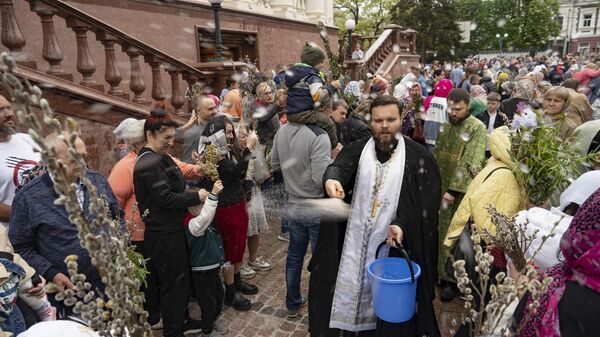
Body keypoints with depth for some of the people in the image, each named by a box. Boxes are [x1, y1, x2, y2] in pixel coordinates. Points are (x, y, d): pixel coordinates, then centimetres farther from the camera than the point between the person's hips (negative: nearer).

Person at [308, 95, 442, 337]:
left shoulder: (418, 156, -3)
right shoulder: (357, 150, 2)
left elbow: (426, 201, -6)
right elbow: (339, 165, -17)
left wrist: (402, 224, -23)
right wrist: (331, 179, -41)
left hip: (393, 241, -1)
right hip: (354, 242, 2)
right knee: (349, 290, 12)